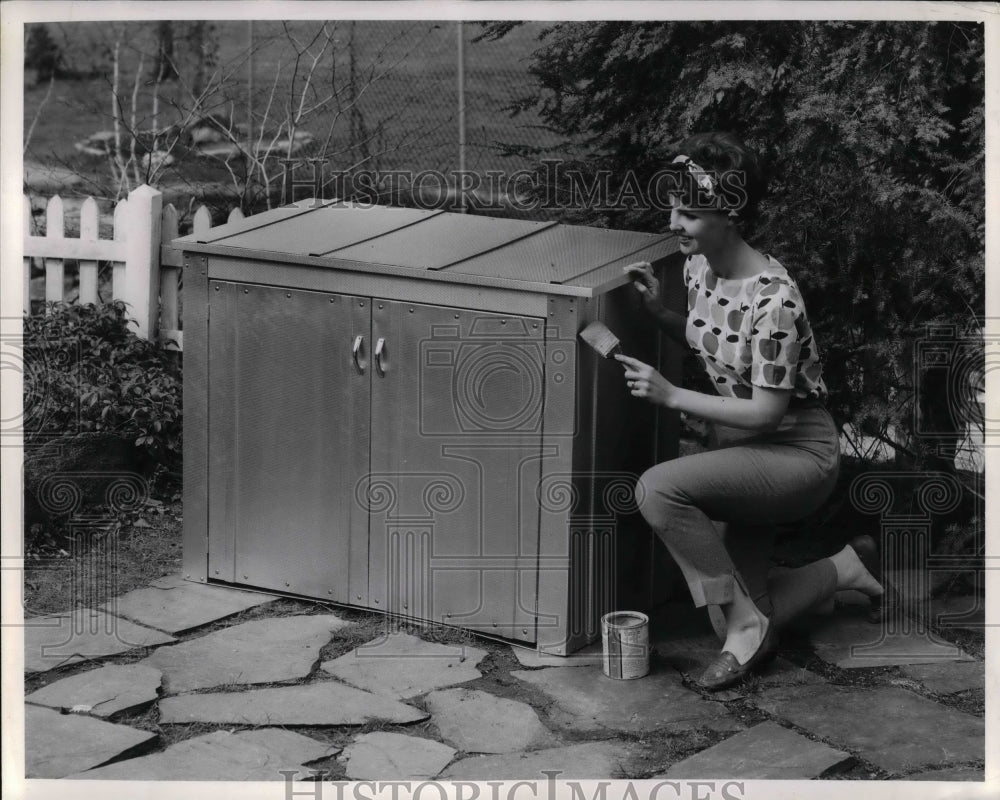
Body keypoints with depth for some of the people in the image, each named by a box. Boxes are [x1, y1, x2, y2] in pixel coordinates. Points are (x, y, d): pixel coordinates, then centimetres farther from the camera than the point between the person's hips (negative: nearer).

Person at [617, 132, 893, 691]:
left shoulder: (773, 300, -27)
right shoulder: (698, 266, -3)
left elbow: (766, 413, -24)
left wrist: (671, 396, -23)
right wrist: (659, 311, -2)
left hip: (796, 452, -8)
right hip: (741, 444, 8)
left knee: (659, 489, -31)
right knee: (747, 633, 3)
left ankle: (746, 623, -16)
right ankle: (844, 568, 28)